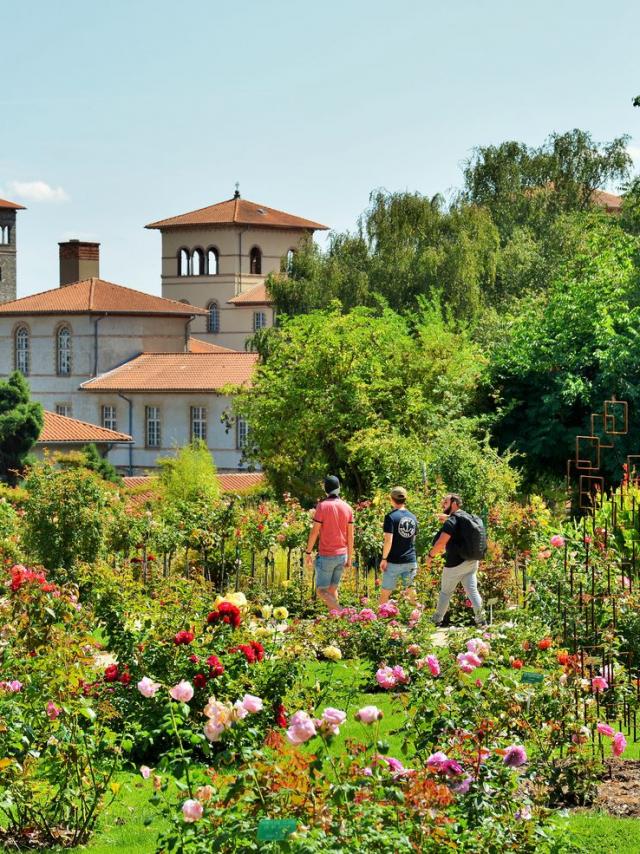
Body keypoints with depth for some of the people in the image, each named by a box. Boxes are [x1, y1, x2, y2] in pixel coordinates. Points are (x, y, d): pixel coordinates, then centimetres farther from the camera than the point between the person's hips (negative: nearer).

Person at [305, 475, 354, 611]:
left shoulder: (322, 506, -12)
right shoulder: (347, 508, 3)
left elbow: (314, 532, -12)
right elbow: (350, 536, 5)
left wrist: (308, 552, -3)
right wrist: (349, 558, 12)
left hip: (326, 556, -5)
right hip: (342, 555, 5)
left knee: (321, 590, -1)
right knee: (332, 589, 16)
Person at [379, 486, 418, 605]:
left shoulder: (391, 517, -11)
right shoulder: (413, 518, 6)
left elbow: (388, 541, -17)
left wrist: (384, 559, -9)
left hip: (394, 562, -5)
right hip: (411, 561, 5)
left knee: (385, 593, 4)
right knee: (411, 592, 10)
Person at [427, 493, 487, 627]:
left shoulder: (451, 522, -16)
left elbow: (440, 543, -23)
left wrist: (431, 555, -8)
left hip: (455, 563, -7)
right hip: (471, 562, 7)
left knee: (446, 592, 8)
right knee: (472, 590, 4)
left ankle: (437, 619, 19)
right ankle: (481, 619, -5)